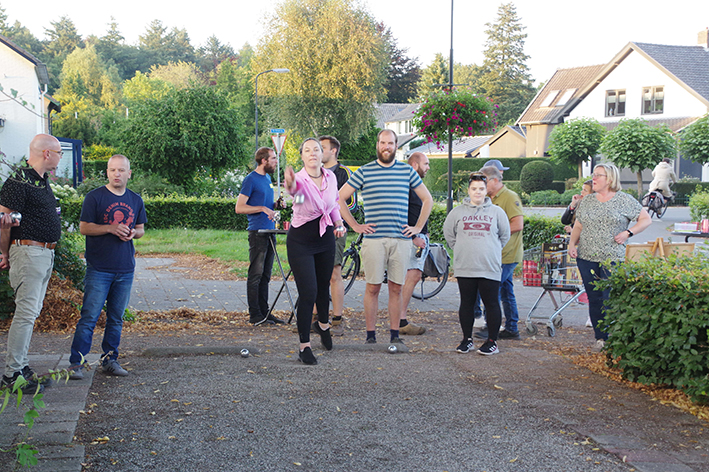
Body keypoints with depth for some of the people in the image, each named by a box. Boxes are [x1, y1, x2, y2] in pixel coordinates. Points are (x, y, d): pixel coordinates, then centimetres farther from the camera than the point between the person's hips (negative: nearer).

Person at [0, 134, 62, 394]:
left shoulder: (42, 181, 16)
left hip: (46, 253, 10)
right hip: (29, 252, -10)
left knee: (32, 312, 13)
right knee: (26, 312, -9)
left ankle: (21, 366, 20)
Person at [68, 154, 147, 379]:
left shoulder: (136, 200, 11)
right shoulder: (94, 197, -2)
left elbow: (141, 229, 19)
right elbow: (84, 228, -5)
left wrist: (133, 233, -5)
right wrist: (111, 228, -18)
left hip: (125, 269, 4)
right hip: (99, 268, -4)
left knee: (116, 318, 10)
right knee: (89, 316, -6)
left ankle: (110, 360, 20)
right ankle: (76, 363, -1)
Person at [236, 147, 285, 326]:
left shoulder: (267, 178, 18)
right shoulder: (251, 179, -8)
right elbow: (239, 208, -12)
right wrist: (262, 208, -19)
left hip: (270, 231, 8)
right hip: (257, 232, -8)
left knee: (265, 275, 10)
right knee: (256, 274, -6)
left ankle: (264, 312, 15)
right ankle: (255, 315, -4)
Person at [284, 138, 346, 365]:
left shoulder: (330, 177, -1)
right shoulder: (301, 180, -19)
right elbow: (294, 188, -45)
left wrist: (339, 223, 2)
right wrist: (290, 184, -68)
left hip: (326, 238, 5)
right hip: (301, 241, -5)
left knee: (324, 286, 21)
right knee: (308, 293, -11)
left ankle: (323, 324, 50)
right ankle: (304, 346, 0)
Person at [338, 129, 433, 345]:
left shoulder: (407, 171, 11)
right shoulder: (364, 172, 4)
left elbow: (427, 199, 20)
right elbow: (339, 198, 7)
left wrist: (418, 227, 12)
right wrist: (355, 226, 3)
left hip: (401, 239, 2)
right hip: (374, 239, -2)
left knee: (396, 288, 5)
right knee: (373, 287, 0)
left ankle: (395, 334, 11)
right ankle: (370, 335, 7)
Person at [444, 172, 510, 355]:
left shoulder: (497, 212, 5)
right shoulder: (457, 212, 8)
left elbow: (505, 235, 14)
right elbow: (449, 234, 18)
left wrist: (492, 252, 12)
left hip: (490, 268, -1)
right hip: (464, 268, 2)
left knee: (491, 304, 0)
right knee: (466, 304, 7)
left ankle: (492, 341, 7)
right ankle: (467, 339, 17)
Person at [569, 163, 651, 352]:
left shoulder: (624, 200, 0)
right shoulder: (587, 201, 13)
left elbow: (646, 219, 4)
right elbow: (578, 225, 18)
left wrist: (628, 233, -8)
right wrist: (572, 243, 3)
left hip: (613, 258, -4)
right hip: (586, 257, 4)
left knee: (610, 299, -9)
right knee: (594, 299, 5)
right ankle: (600, 338, 15)